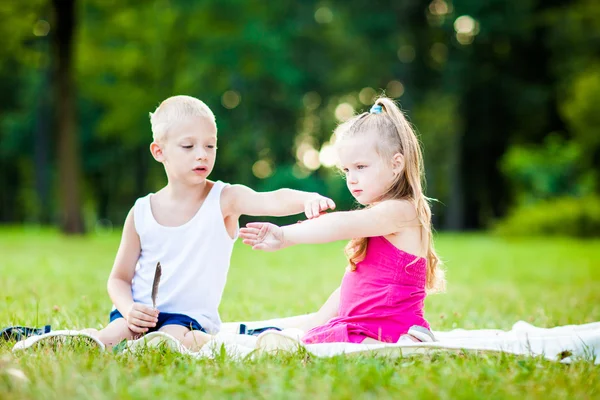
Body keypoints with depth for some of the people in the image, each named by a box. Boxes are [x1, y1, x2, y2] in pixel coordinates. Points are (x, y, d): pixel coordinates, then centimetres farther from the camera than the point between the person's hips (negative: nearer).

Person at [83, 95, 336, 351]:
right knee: (111, 339, -26)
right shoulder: (141, 214, 0)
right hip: (139, 312, 2)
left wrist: (307, 199, -51)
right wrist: (129, 309, -14)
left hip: (189, 317, -2)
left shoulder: (224, 200, -7)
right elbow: (119, 278, 8)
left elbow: (274, 200, -28)